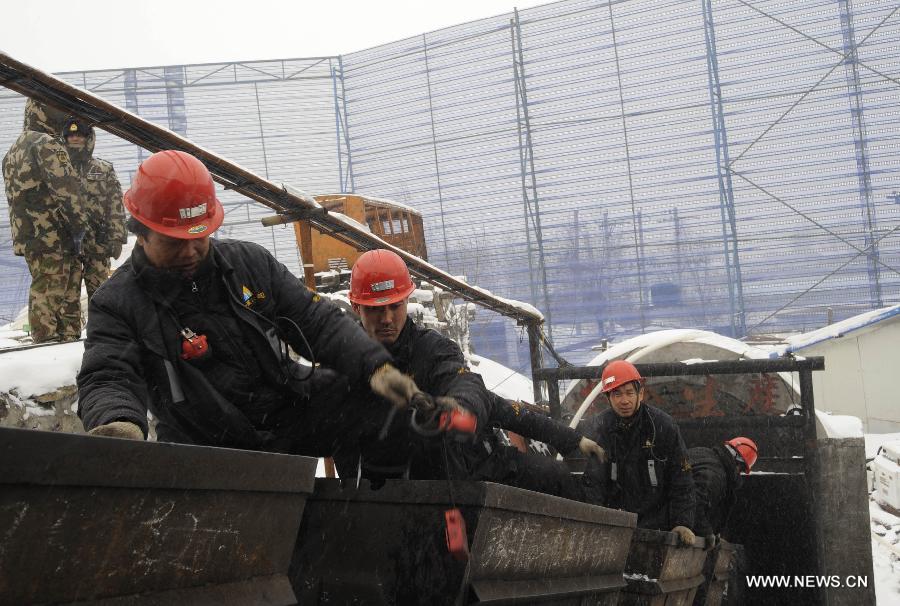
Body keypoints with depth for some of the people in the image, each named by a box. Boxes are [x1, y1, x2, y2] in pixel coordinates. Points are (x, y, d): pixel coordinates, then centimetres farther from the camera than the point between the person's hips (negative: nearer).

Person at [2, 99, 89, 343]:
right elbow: (66, 188, -20)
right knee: (49, 297, -7)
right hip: (53, 237, -9)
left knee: (43, 295, 14)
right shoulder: (46, 144, -12)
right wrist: (79, 228, -12)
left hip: (26, 237, 9)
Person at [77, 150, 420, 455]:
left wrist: (375, 366, -14)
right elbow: (108, 380, -17)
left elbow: (318, 322, 5)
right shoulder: (116, 304, -4)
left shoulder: (250, 263, 7)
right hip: (212, 455, -3)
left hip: (293, 415, 3)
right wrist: (119, 422, -44)